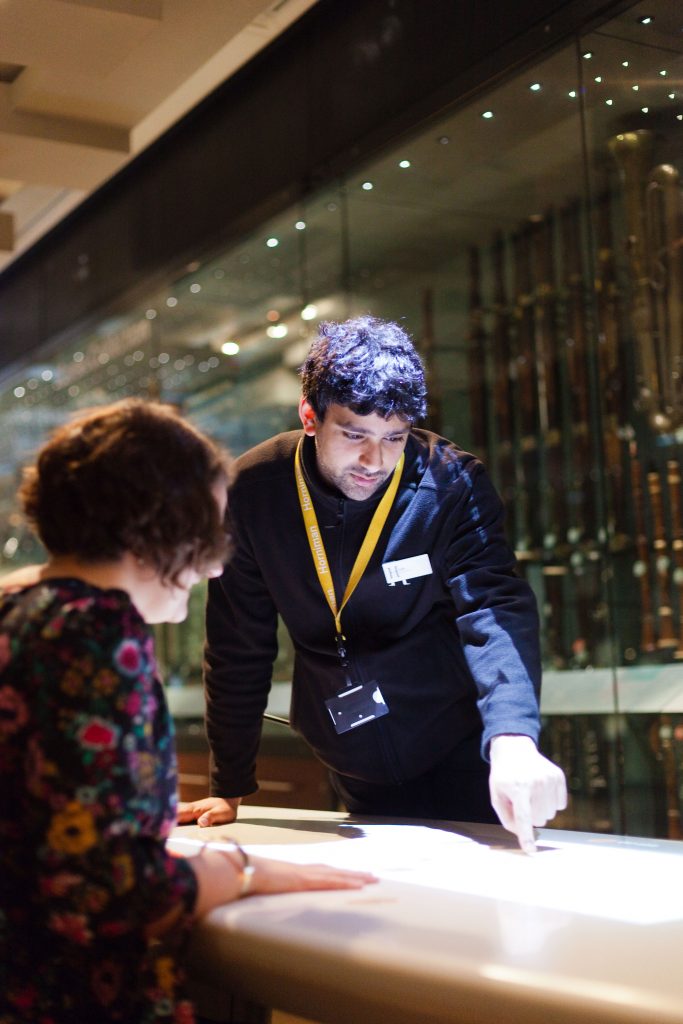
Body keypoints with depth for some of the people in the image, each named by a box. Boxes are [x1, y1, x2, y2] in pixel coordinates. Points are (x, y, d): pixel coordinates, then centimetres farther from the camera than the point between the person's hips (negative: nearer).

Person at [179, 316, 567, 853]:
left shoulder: (452, 485, -17)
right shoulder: (252, 491, -11)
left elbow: (496, 612, -29)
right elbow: (239, 648, -3)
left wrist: (513, 738, -47)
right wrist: (230, 789, -1)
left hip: (461, 764, -2)